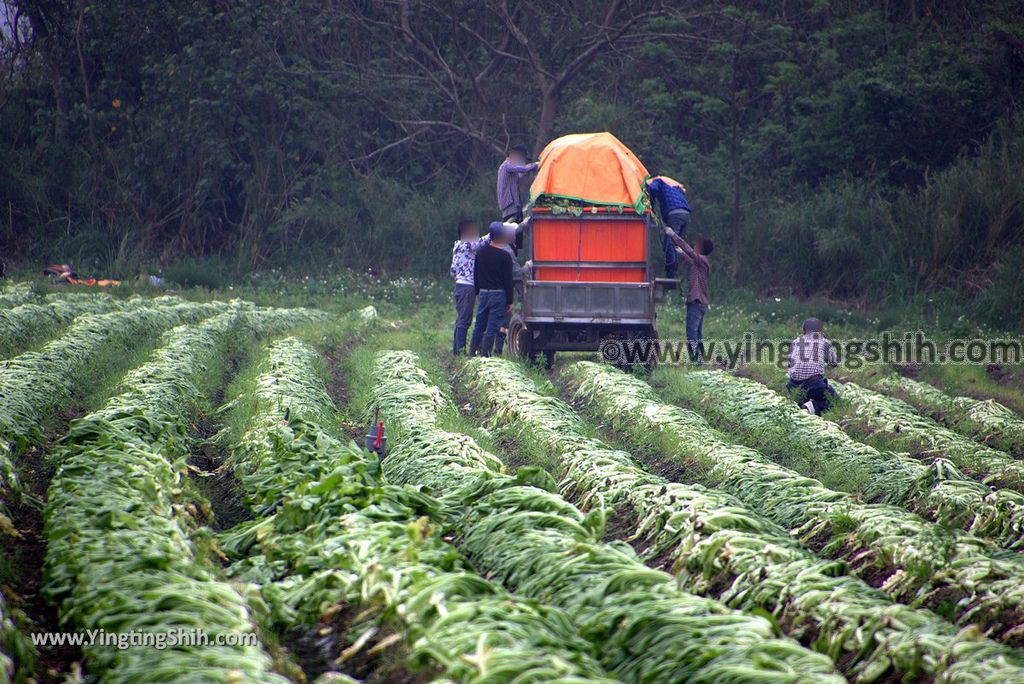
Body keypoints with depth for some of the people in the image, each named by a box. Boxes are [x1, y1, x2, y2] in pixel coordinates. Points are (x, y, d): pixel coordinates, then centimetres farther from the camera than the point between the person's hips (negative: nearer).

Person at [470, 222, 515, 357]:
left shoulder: (481, 252, 5)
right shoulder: (505, 256, -12)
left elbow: (475, 275, 13)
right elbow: (508, 281, -9)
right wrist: (509, 302, -4)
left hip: (483, 293, 5)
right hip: (498, 294, -5)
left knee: (479, 326, 13)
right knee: (492, 328, -3)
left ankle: (472, 353, 14)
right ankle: (485, 355, -5)